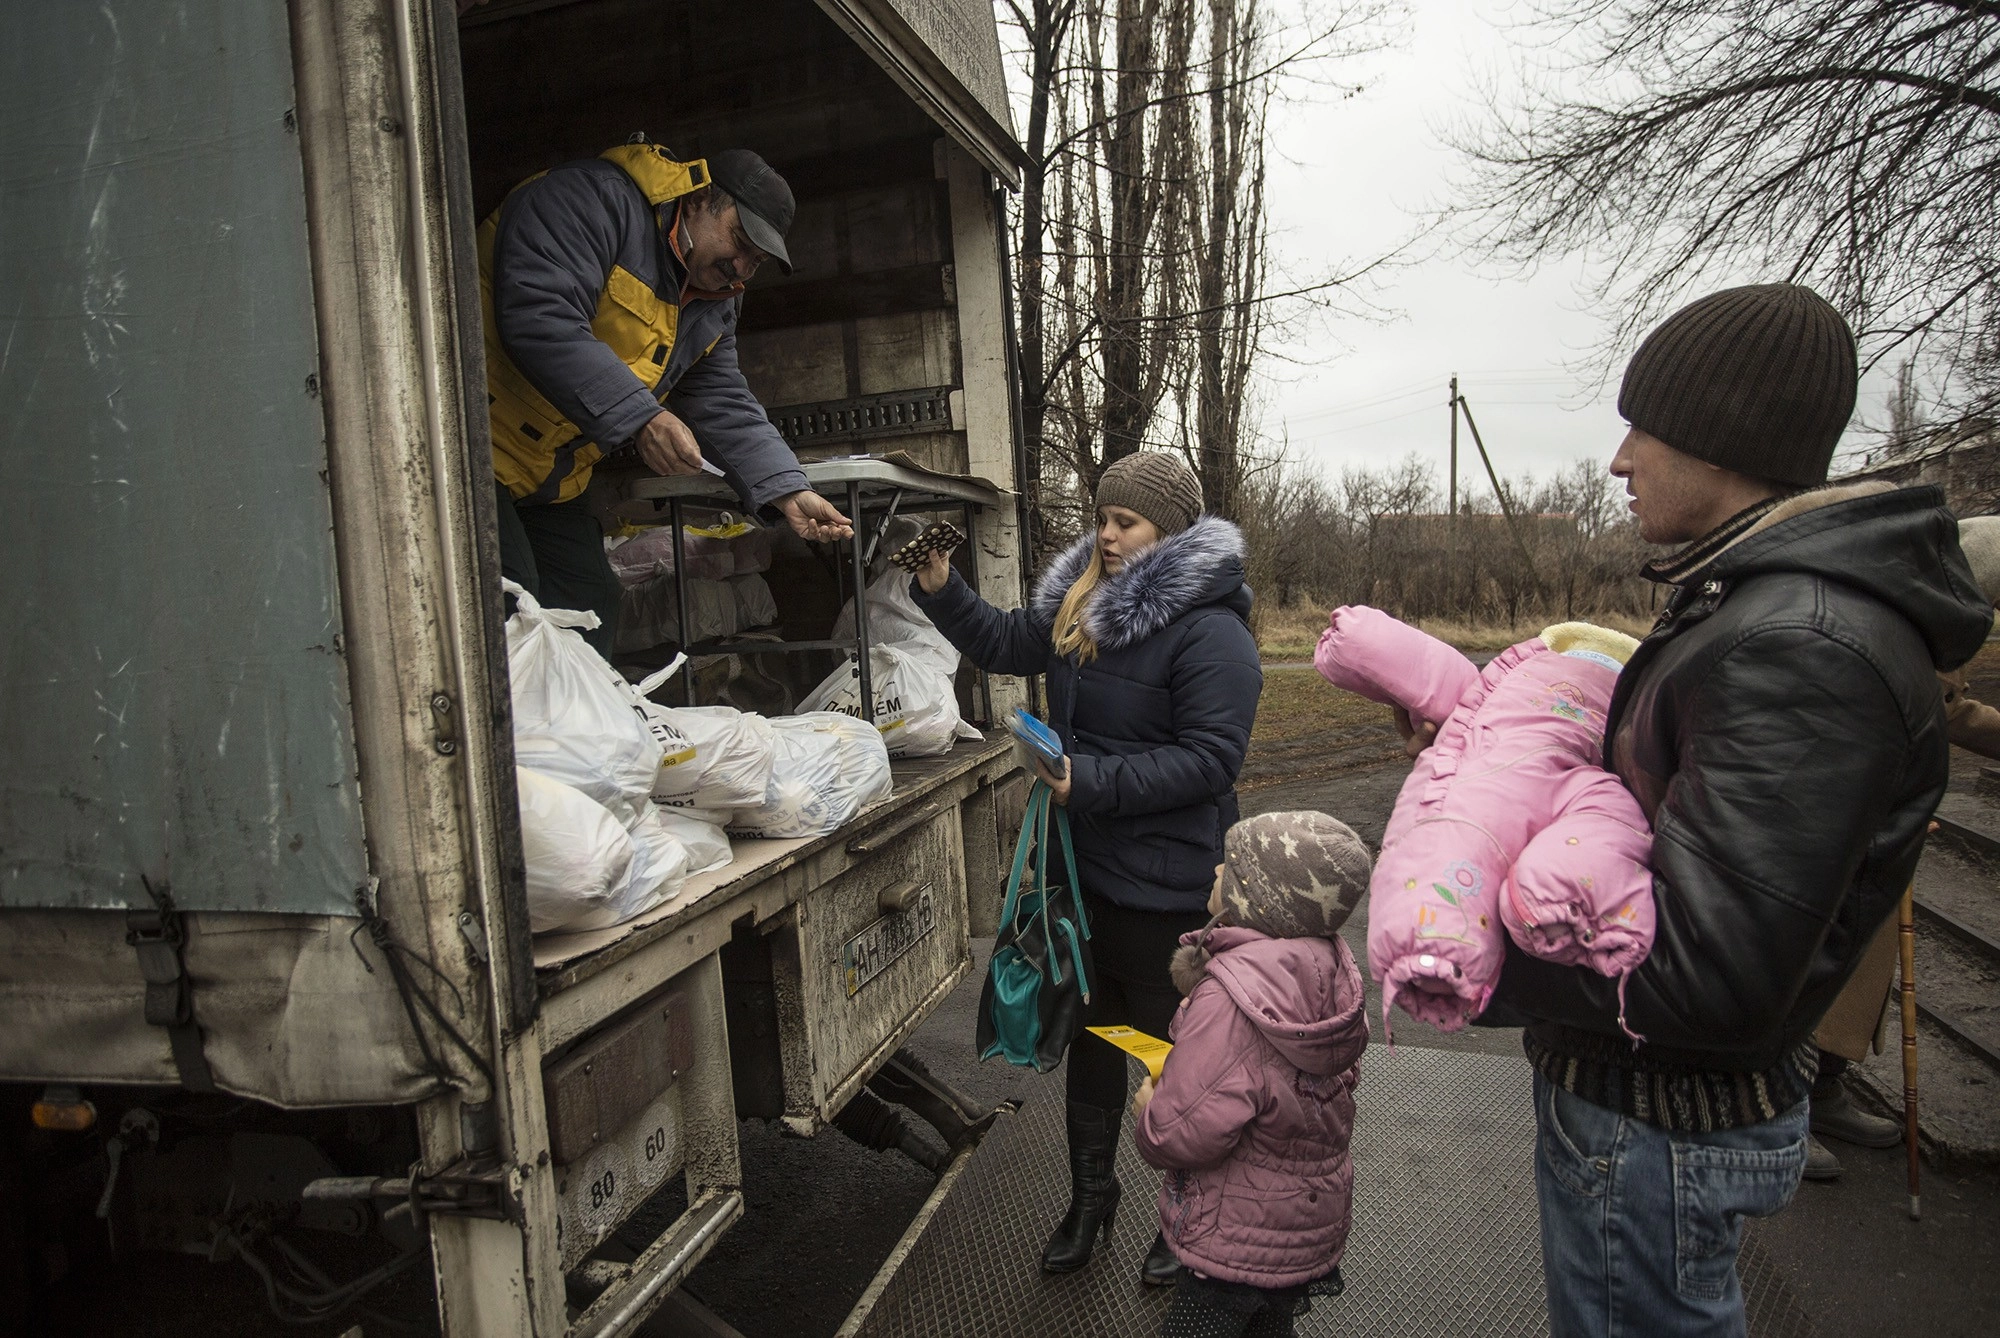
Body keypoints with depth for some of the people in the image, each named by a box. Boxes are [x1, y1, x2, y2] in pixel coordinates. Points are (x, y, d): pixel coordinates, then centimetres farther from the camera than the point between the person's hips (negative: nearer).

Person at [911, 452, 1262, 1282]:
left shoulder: (1210, 632, -20)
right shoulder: (1081, 601, 5)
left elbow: (1210, 758, -24)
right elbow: (1007, 644, 18)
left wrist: (1093, 782, -27)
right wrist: (941, 590, 4)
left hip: (1165, 887, -7)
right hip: (1086, 868, 8)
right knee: (1091, 1033, 21)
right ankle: (1090, 1196, 42)